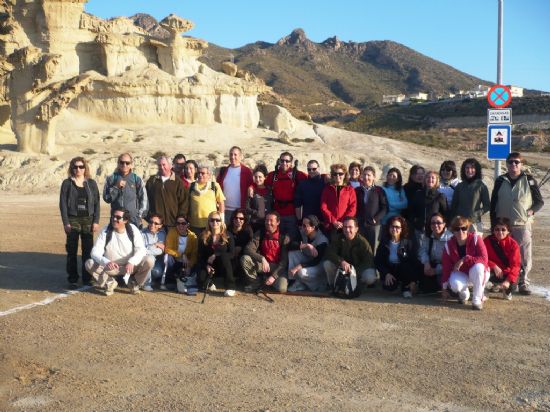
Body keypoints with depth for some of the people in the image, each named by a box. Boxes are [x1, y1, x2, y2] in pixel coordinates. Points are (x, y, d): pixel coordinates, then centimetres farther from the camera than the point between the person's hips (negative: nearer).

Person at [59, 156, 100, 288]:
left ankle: (87, 278, 14)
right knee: (72, 251, 1)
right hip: (73, 220, -1)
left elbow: (96, 203, 5)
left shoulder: (91, 183, 6)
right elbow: (63, 203, -1)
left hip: (88, 220, 2)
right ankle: (72, 279, 8)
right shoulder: (67, 183, 2)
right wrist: (66, 223, -8)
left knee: (88, 250, 4)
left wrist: (96, 221, -3)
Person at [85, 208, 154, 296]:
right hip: (110, 268, 0)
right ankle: (110, 282, 1)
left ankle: (134, 283, 2)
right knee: (89, 264, -24)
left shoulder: (133, 230, -10)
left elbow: (141, 249, -18)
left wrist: (132, 262, -38)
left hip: (130, 267, 0)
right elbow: (95, 252, -17)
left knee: (149, 260, -26)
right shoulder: (106, 231, -10)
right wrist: (106, 262, -38)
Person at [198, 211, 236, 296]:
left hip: (224, 267, 0)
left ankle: (230, 287, -26)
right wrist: (206, 265, -18)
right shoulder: (203, 237, 1)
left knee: (223, 256, -35)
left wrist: (216, 256, -21)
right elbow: (200, 255, 1)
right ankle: (210, 283, 11)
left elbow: (232, 254, -10)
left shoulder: (228, 236, -3)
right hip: (209, 266, 1)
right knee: (201, 281, -31)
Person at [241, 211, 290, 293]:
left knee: (281, 288, -31)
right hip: (263, 264, 3)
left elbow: (284, 260, -14)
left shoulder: (284, 237, -11)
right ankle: (256, 282, -2)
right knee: (245, 258, -24)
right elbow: (248, 249, -14)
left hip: (278, 266, -3)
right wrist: (262, 259, -30)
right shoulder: (260, 234, -3)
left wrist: (274, 276, -23)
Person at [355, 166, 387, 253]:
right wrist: (356, 219, -2)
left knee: (373, 249, 1)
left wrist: (376, 219, -11)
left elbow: (384, 207, -1)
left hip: (374, 224, -2)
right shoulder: (357, 190, 10)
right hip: (359, 224, 2)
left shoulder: (379, 191, 3)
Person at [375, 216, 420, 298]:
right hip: (389, 270, 0)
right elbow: (378, 261, -5)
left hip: (403, 270, 0)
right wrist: (386, 274, -21)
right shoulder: (384, 243, -2)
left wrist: (413, 281, -24)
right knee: (389, 287, -30)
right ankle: (397, 282, 9)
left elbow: (414, 262, -13)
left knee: (405, 265, -36)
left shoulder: (407, 243, -7)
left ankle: (406, 289, -11)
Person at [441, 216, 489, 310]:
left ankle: (477, 299, -21)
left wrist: (465, 259, -34)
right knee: (455, 285, -33)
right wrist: (444, 288, -2)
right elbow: (446, 268, -5)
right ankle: (464, 293, 7)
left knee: (478, 267, -37)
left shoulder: (475, 239, -19)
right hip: (461, 273, 1)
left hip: (478, 273, -1)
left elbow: (484, 259, -25)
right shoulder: (449, 245, -12)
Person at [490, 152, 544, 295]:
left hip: (523, 225, -2)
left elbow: (540, 201, 7)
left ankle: (523, 282, 12)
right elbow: (493, 204, 9)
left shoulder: (529, 180, 0)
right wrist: (494, 224, 6)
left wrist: (531, 211, -10)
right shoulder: (500, 181, 5)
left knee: (524, 255, -1)